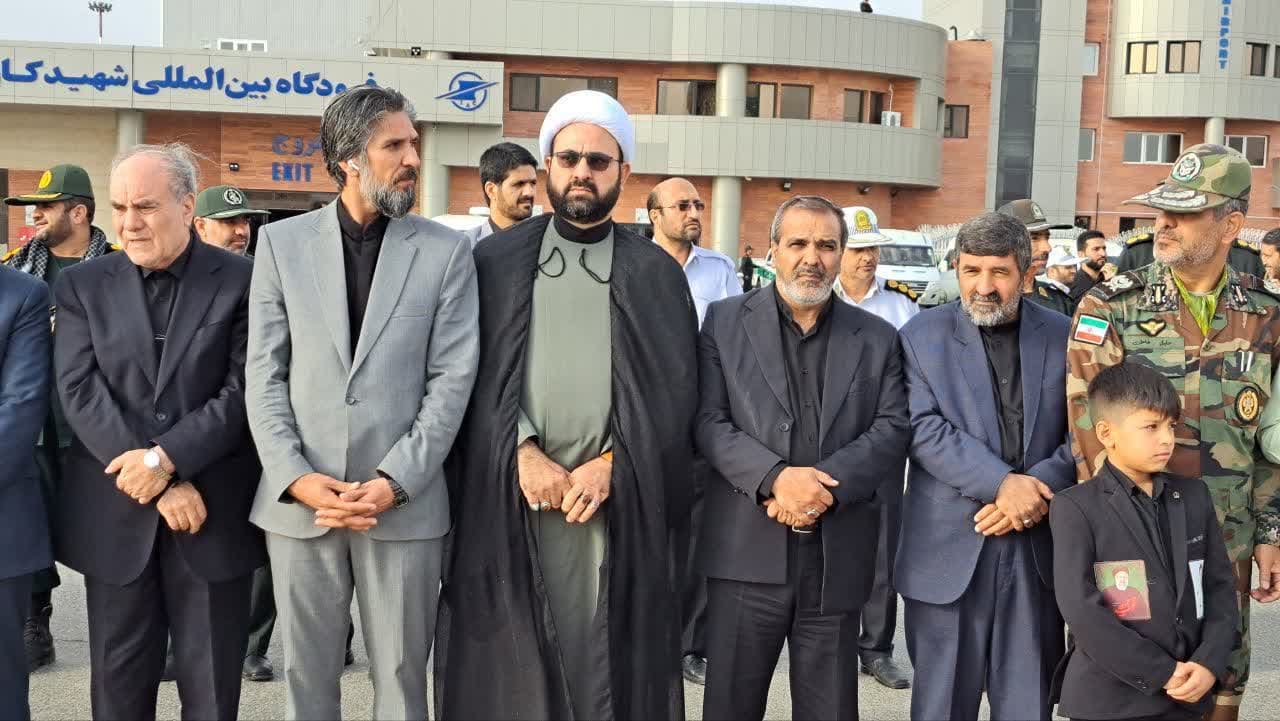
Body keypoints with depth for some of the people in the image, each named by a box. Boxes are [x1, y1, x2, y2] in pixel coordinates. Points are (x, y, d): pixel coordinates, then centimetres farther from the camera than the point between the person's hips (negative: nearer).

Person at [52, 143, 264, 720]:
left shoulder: (242, 281, -2)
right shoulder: (82, 286, 5)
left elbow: (244, 391, -7)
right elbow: (81, 393, -5)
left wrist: (165, 456, -18)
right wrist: (161, 486, -14)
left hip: (213, 513, -2)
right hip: (115, 515, 2)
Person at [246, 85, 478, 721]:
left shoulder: (446, 251, 3)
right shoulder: (281, 242, 6)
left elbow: (452, 378, -2)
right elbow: (264, 375, 3)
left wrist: (394, 481, -11)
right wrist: (297, 478, -8)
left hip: (405, 502, -1)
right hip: (299, 501, 1)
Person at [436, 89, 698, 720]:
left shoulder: (655, 273, 8)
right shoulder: (496, 261, 8)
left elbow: (673, 389, 2)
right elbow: (478, 373, 2)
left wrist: (609, 465, -8)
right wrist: (524, 454, -10)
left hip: (617, 500, 0)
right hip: (508, 498, 0)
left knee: (607, 657, 3)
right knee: (510, 665, 6)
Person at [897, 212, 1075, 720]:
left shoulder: (1065, 336, 6)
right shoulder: (922, 335, 0)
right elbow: (924, 428, -10)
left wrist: (1038, 488, -13)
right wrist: (1001, 482, -19)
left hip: (1037, 548, 2)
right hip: (949, 550, -1)